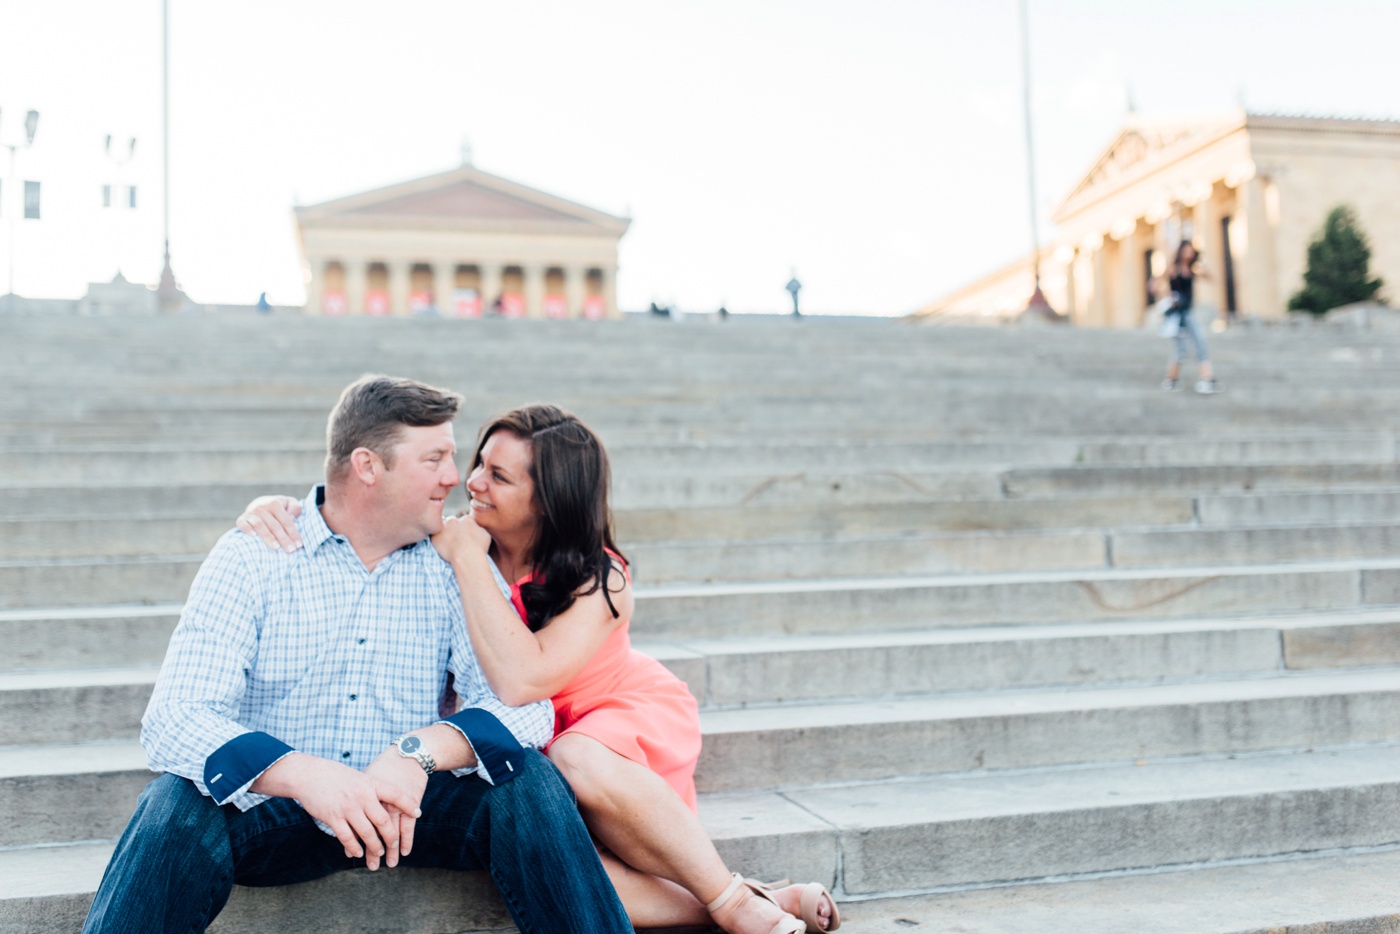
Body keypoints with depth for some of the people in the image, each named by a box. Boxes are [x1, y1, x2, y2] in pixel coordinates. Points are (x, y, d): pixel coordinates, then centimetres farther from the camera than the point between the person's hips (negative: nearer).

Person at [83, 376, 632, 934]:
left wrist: (421, 752, -31)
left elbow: (526, 703, -11)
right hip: (275, 812, -1)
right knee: (179, 803, -31)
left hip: (408, 807, 2)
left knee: (527, 780, -24)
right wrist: (303, 774, -37)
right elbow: (174, 720, -18)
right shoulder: (250, 559, -7)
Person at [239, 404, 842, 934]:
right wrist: (270, 508, -28)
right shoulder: (448, 540, -12)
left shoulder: (600, 580, -22)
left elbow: (521, 682, -37)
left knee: (576, 761, -40)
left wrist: (468, 559, -32)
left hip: (627, 719, -3)